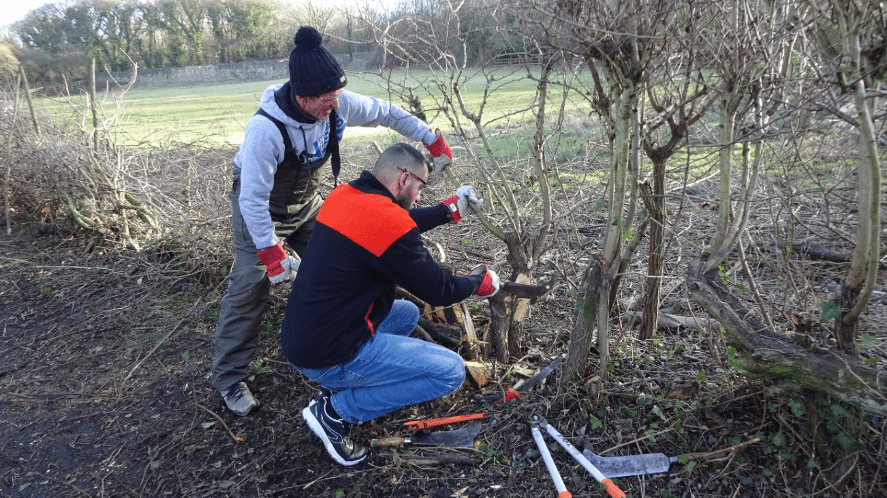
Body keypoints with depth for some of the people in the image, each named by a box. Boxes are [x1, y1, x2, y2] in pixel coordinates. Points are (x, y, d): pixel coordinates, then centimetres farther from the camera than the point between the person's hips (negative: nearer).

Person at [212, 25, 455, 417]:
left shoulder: (337, 104, -22)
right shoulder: (266, 129, -38)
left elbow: (387, 113, -4)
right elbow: (254, 200, -32)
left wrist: (432, 140, -2)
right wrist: (271, 253, -30)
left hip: (306, 203, 6)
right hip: (260, 208, -6)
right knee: (250, 288, -9)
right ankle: (230, 377, 5)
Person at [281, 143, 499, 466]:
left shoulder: (344, 196, 4)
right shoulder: (386, 219, -22)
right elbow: (438, 291, -12)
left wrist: (450, 209, 23)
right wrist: (479, 282, 7)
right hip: (329, 357, -9)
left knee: (407, 314, 27)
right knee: (451, 372, -6)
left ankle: (338, 390, 15)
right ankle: (336, 411, -1)